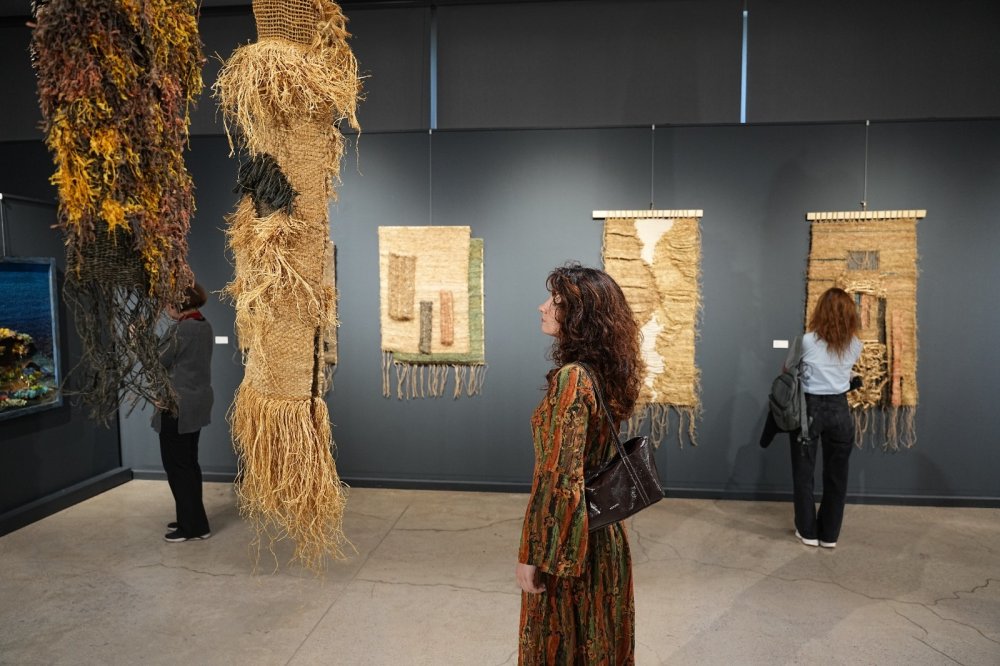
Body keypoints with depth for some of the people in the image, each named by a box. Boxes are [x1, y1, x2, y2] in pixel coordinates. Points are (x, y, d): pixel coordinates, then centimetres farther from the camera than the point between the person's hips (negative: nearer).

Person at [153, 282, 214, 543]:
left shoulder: (180, 329, -19)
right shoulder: (204, 326, 9)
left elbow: (158, 362, -11)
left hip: (178, 406, -9)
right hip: (197, 403, 9)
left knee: (176, 464, 1)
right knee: (188, 462, 16)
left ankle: (194, 525, 7)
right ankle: (192, 520, 25)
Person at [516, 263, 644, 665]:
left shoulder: (571, 378, -25)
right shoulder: (607, 373, 2)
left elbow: (559, 480, -25)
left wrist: (532, 556, -17)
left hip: (569, 540, -8)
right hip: (604, 531, 8)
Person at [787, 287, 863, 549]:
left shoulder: (807, 341, -10)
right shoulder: (855, 345, -1)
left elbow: (787, 369, 3)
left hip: (809, 409, -3)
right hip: (839, 410, 3)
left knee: (804, 472, 10)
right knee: (836, 474, 12)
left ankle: (808, 532, 18)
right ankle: (829, 534, 21)